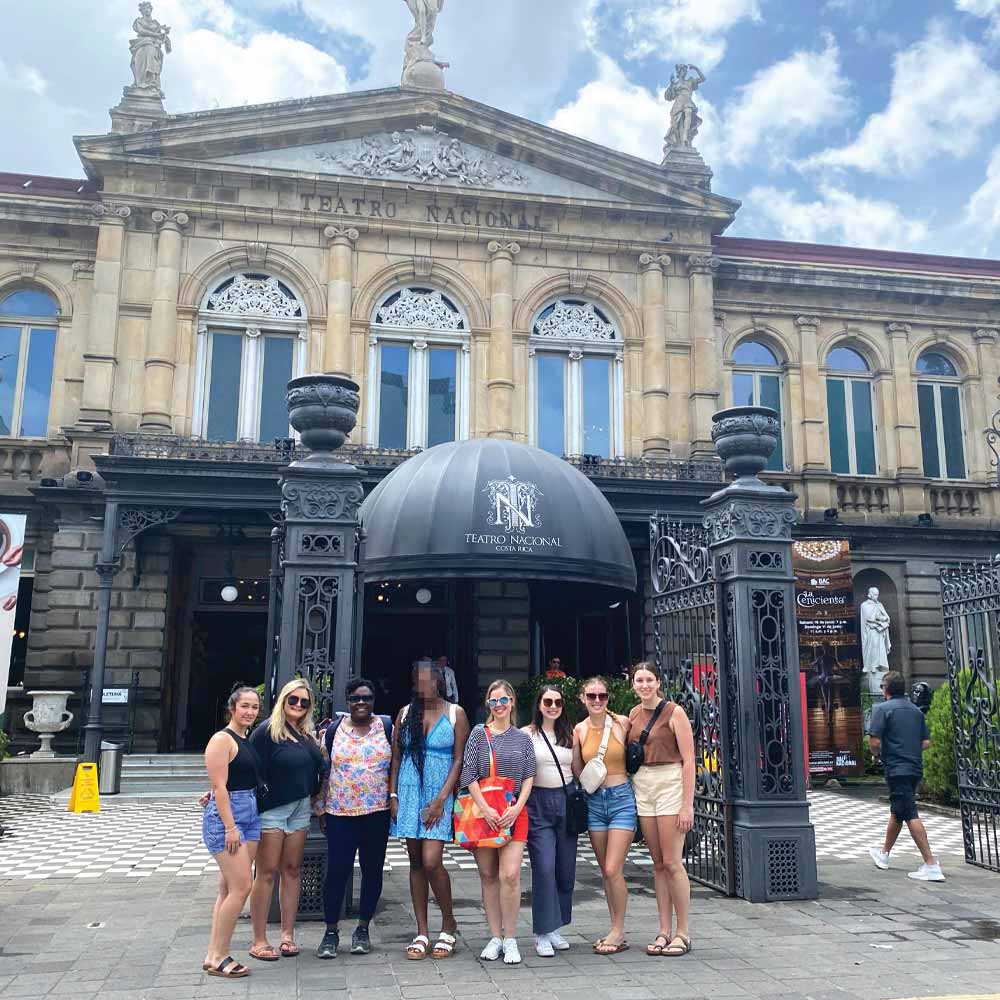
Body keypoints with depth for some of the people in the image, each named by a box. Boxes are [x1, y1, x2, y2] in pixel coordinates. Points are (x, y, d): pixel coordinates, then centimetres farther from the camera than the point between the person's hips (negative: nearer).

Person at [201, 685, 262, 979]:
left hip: (250, 815, 8)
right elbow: (219, 786, -15)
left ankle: (213, 956, 16)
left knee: (228, 888, 10)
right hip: (225, 816, -8)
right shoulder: (222, 740, -10)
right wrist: (230, 826, -18)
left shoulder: (250, 740, 13)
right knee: (242, 886, -10)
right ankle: (219, 957, 1)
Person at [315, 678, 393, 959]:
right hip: (340, 812, 0)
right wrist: (321, 808, 6)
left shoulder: (387, 726, 1)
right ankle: (331, 931, 13)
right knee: (337, 871, -2)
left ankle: (363, 928, 23)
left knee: (372, 870, 7)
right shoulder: (334, 730, 3)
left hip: (377, 812, 0)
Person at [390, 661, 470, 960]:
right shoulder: (406, 713, 9)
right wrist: (393, 795, 2)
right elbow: (396, 758, 11)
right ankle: (422, 932, 15)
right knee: (416, 862, 6)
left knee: (431, 862, -12)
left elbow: (459, 760, -3)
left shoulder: (455, 714, 0)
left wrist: (441, 799, -11)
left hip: (439, 794, -3)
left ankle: (449, 924, 9)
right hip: (409, 792, 3)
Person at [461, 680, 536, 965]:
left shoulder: (522, 738, 10)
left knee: (510, 875, -11)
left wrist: (517, 807, -8)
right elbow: (468, 775, -2)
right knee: (488, 876, 5)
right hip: (482, 812, 0)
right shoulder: (479, 734, 4)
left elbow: (529, 777, 7)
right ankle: (495, 937, 16)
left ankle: (510, 939, 1)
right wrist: (485, 808, -11)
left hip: (513, 813, 0)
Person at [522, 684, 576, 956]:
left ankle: (555, 928, 21)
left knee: (566, 870, 6)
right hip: (539, 804, -4)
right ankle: (543, 933, 1)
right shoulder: (527, 734, 0)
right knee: (544, 869, -9)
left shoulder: (570, 734, 11)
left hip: (567, 801, 4)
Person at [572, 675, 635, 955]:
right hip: (594, 802, 4)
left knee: (613, 870, -8)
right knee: (605, 872, 10)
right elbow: (576, 772, 11)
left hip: (622, 799, -4)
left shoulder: (622, 723, -6)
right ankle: (616, 931, 21)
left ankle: (618, 932, 7)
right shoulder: (580, 729, 3)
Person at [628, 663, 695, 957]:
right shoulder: (632, 715, 11)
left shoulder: (674, 712, -6)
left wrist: (687, 805, -14)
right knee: (658, 863, 9)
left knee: (672, 863, -5)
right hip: (642, 787, 6)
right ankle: (665, 931, 15)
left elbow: (689, 760, -10)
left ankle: (683, 933, 6)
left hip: (670, 785, -6)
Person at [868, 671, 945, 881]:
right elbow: (926, 742, 11)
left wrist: (876, 753, 4)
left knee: (911, 816, -8)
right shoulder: (916, 710, 12)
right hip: (915, 768, 8)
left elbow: (875, 741, -16)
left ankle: (931, 865, -14)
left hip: (896, 769, -8)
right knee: (897, 812, 20)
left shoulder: (882, 708, -8)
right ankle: (884, 853, 37)